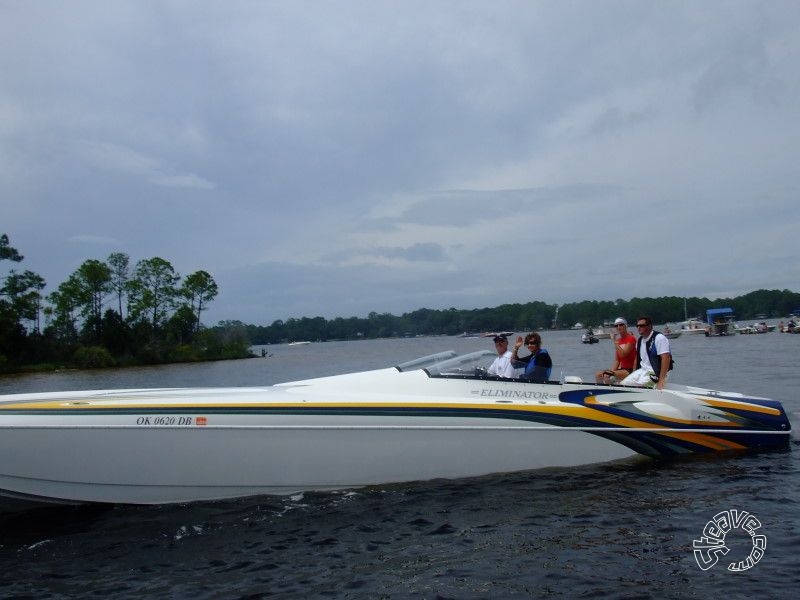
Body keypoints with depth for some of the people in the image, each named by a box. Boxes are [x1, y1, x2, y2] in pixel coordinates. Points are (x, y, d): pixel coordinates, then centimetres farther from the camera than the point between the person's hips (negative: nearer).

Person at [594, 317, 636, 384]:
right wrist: (612, 371, -3)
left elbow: (623, 354, -22)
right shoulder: (618, 340, 14)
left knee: (607, 375, -28)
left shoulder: (631, 339, -9)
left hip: (630, 370, -8)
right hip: (622, 369, 8)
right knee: (598, 375, -2)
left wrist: (615, 342, -16)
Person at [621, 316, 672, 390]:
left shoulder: (659, 338, -13)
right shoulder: (639, 340, 14)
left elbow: (666, 358, -21)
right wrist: (633, 376, 12)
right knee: (623, 384, -7)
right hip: (642, 371, 8)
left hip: (654, 373, -8)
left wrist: (661, 380, -27)